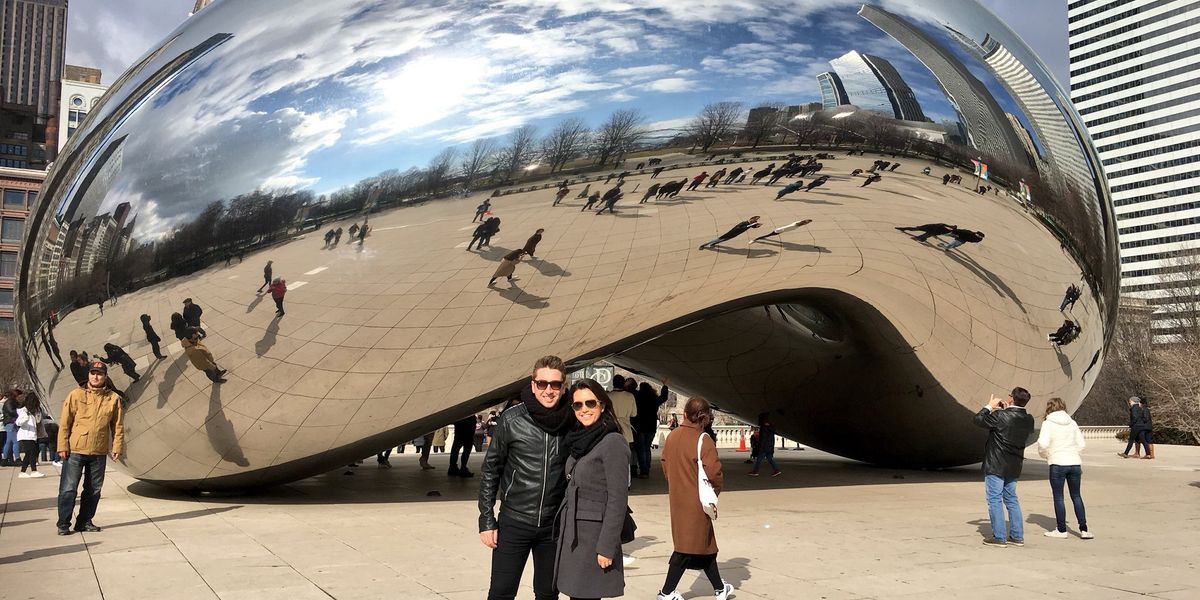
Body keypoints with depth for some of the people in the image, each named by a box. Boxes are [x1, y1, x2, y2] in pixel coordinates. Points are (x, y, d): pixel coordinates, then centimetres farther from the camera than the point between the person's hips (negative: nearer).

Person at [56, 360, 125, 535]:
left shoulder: (113, 398, 3)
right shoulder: (76, 395, -1)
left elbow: (118, 426, 5)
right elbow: (64, 422, -2)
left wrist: (117, 447, 0)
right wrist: (63, 446, -7)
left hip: (99, 453, 2)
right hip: (75, 450, -2)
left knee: (93, 490, 10)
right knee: (68, 489, 0)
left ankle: (84, 521, 23)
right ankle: (63, 523, 11)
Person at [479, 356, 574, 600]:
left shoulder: (571, 421, -3)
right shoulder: (512, 419, -8)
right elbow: (490, 470, -2)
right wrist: (487, 521, -4)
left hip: (554, 525, 2)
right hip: (514, 523, -2)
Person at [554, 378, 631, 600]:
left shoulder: (613, 442, -14)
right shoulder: (579, 439, 10)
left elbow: (618, 499, -16)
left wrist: (606, 547, -18)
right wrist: (564, 532, 14)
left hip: (594, 535, -7)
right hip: (571, 533, 7)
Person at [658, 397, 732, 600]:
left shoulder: (672, 436, 2)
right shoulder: (703, 440, -17)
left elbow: (665, 465, 9)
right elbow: (713, 472, -22)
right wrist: (717, 488, -2)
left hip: (678, 498, 7)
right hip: (696, 501, -7)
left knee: (706, 543, 18)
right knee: (688, 547, 4)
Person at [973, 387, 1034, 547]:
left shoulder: (1000, 416, -19)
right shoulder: (1028, 420, 1)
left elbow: (978, 419, -9)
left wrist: (989, 406, 5)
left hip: (995, 466, -7)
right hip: (1014, 467, 7)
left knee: (995, 500, -1)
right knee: (1011, 499, 17)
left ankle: (999, 537, 0)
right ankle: (1017, 536, 19)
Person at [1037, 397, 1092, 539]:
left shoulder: (1048, 423, -6)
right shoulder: (1072, 423, 9)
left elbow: (1043, 443, -17)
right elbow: (1082, 444, 9)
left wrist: (1044, 454, 3)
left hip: (1057, 464, -5)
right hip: (1075, 463, 5)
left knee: (1058, 497, 5)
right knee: (1076, 496, 13)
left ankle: (1061, 530, 11)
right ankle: (1084, 529, 12)